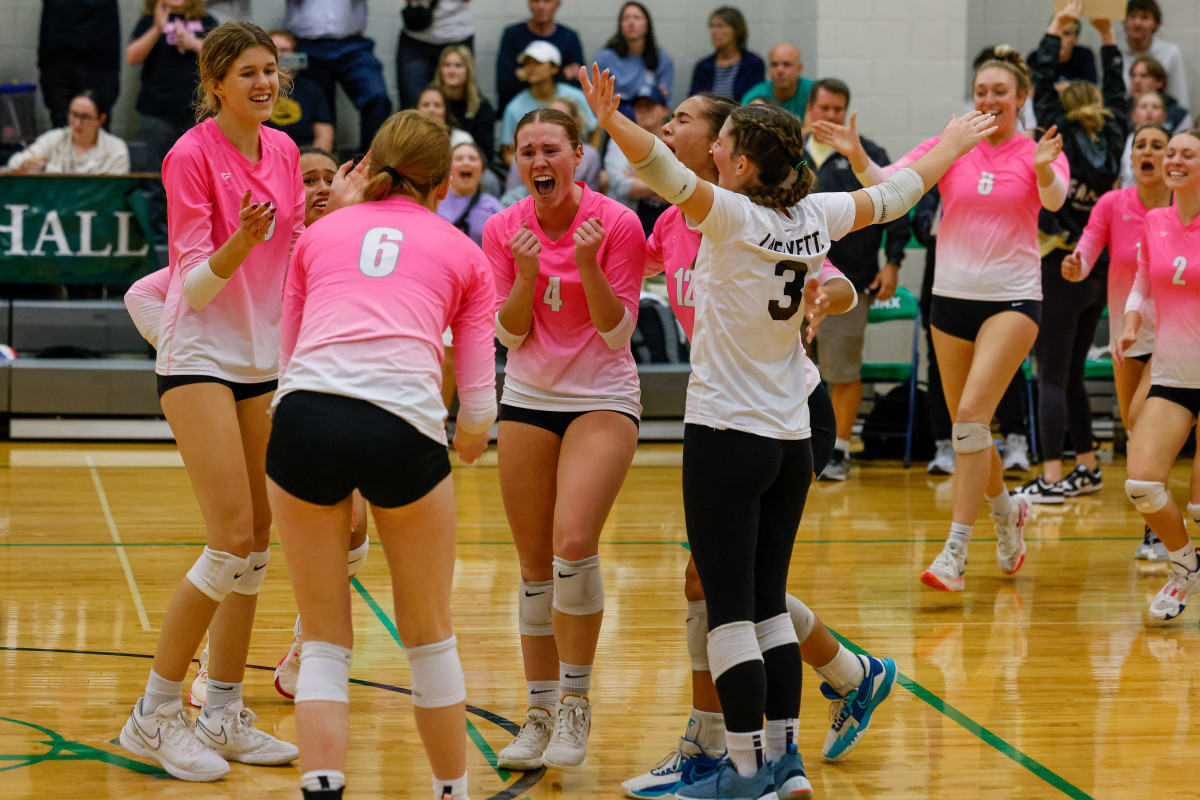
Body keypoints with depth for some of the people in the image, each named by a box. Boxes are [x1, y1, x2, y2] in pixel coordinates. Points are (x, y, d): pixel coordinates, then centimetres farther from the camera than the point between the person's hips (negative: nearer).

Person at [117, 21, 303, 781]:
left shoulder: (283, 150, 7)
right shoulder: (191, 155, -12)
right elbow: (195, 284, -14)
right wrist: (240, 242, -32)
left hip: (262, 359, 7)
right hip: (200, 357, -7)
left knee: (258, 541, 5)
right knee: (232, 539, -14)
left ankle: (224, 716, 14)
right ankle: (155, 716, -4)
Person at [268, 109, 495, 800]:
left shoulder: (320, 233, 25)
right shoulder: (464, 253, 21)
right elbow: (477, 405, 15)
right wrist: (468, 443, 37)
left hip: (304, 414, 1)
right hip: (404, 429, -1)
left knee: (325, 642, 12)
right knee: (430, 635, 19)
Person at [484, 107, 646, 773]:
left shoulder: (617, 224, -12)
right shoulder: (505, 229, -1)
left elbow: (617, 331, -11)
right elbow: (510, 333, 0)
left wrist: (586, 264, -25)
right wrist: (527, 276, -18)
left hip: (602, 399, -4)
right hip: (529, 399, 4)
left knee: (574, 545, -21)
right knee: (535, 565, 3)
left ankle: (576, 703, -8)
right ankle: (541, 713, 14)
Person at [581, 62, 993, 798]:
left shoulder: (735, 216, -14)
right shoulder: (815, 217, 4)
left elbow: (672, 174, -33)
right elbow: (893, 196, 20)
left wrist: (612, 121, -43)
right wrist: (952, 146, 35)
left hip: (727, 438, -7)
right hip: (791, 439, 7)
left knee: (730, 608, -3)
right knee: (769, 601, 14)